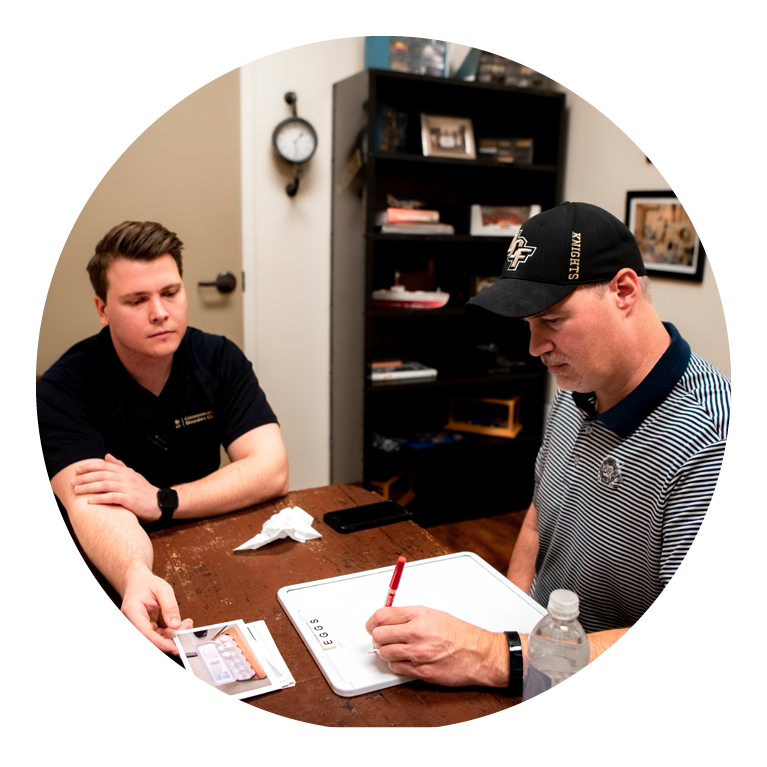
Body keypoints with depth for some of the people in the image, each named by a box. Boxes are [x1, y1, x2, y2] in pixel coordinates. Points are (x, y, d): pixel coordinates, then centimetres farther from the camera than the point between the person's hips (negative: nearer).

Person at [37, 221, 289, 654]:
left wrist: (161, 500, -23)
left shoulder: (220, 359, -4)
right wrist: (136, 578, -50)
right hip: (111, 567, -3)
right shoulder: (63, 390, -13)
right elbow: (92, 508, -28)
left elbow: (271, 470, -12)